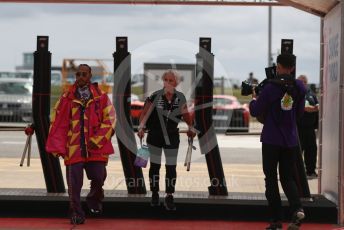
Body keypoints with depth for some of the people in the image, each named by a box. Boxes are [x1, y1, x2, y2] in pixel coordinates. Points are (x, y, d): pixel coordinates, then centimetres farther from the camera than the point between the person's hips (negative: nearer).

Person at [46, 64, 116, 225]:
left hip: (96, 148, 0)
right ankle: (76, 214, 14)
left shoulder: (101, 97, 5)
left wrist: (97, 140, -9)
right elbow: (58, 123, 5)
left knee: (98, 178, 0)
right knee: (74, 184, 0)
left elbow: (110, 120, 1)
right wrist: (57, 146, -1)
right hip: (73, 148, 0)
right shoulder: (67, 98, 5)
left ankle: (94, 201, 31)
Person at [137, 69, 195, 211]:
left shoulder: (180, 98, -4)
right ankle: (154, 194, 23)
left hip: (172, 137, 1)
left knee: (171, 167, 1)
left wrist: (191, 127, 6)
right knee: (155, 166, 10)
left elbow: (185, 114, 10)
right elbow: (145, 113, -8)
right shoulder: (155, 96, -12)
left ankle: (169, 197, 7)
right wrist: (141, 127, -19)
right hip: (155, 136, -1)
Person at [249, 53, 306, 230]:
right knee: (287, 177, 14)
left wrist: (254, 99, 13)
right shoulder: (299, 88, 3)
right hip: (290, 140, 4)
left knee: (271, 179, 5)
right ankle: (297, 209, -11)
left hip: (271, 139, -4)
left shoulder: (270, 87, -12)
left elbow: (255, 112, -6)